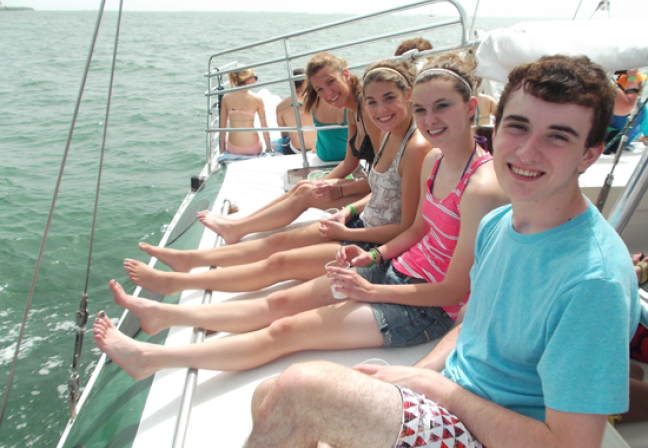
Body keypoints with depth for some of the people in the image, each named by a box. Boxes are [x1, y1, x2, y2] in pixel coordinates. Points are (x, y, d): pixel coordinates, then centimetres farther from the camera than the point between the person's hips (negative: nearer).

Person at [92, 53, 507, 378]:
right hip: (403, 270, 8)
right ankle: (162, 315, 14)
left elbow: (455, 290, -22)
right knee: (280, 302, 6)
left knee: (284, 332, -9)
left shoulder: (482, 188, -25)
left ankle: (149, 359, -1)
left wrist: (369, 291, -16)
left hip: (432, 309, -8)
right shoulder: (434, 161, 2)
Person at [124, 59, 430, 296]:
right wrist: (350, 211, 2)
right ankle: (187, 260, 17)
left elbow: (408, 228, -23)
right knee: (277, 242, 8)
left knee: (280, 263, -10)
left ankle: (175, 282, -2)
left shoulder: (416, 149, -24)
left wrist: (347, 233, -15)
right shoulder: (391, 135, 6)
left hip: (376, 247, -9)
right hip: (362, 227, 9)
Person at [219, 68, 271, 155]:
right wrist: (269, 148, 8)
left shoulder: (226, 98, -1)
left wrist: (222, 148, 15)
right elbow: (264, 126, -3)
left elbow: (223, 125, 4)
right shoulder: (257, 99, -8)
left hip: (233, 149, 2)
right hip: (253, 148, -2)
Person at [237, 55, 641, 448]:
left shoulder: (596, 280, -25)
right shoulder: (496, 224, 2)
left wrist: (434, 385, -17)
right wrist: (415, 374, -1)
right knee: (268, 398, -4)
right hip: (449, 406, 7)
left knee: (298, 389, -23)